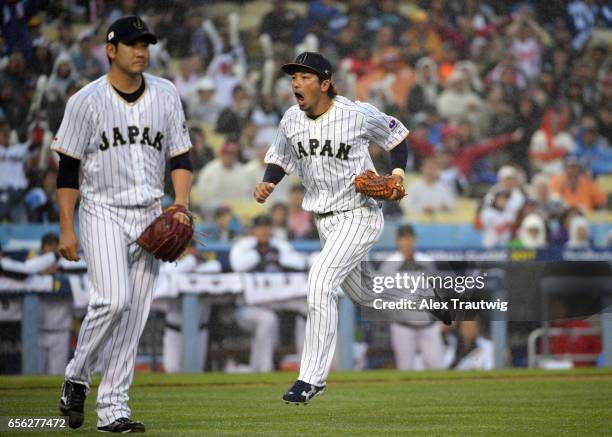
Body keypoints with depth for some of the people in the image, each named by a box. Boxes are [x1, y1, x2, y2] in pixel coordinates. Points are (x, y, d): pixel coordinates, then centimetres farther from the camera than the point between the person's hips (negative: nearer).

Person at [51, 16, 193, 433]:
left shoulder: (166, 95, 5)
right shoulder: (87, 101, -6)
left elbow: (181, 157, 9)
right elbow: (68, 168, -3)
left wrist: (181, 207, -7)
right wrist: (66, 229, -8)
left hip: (150, 216, 4)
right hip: (103, 211, -4)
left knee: (135, 313, 0)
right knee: (113, 300, -20)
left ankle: (113, 409, 3)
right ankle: (77, 377, 2)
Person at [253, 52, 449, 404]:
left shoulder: (359, 115, -16)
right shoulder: (291, 121, -2)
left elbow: (395, 135, 1)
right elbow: (279, 157, 14)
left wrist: (398, 173, -13)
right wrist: (268, 183, -6)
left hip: (359, 214, -7)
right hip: (323, 219, 7)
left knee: (321, 283, -22)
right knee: (362, 294, 19)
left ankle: (313, 377, -17)